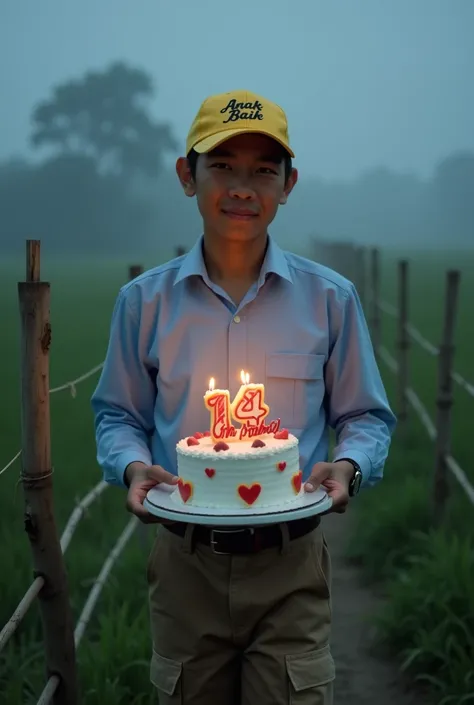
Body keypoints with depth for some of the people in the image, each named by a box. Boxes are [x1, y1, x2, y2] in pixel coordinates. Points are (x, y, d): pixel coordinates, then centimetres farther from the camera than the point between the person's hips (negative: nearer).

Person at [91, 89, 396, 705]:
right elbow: (118, 416, 10)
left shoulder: (331, 299, 0)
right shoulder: (144, 300, 1)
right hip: (185, 564, 1)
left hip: (291, 566, -1)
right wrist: (133, 467, -11)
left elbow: (366, 417, 7)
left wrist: (348, 467, -13)